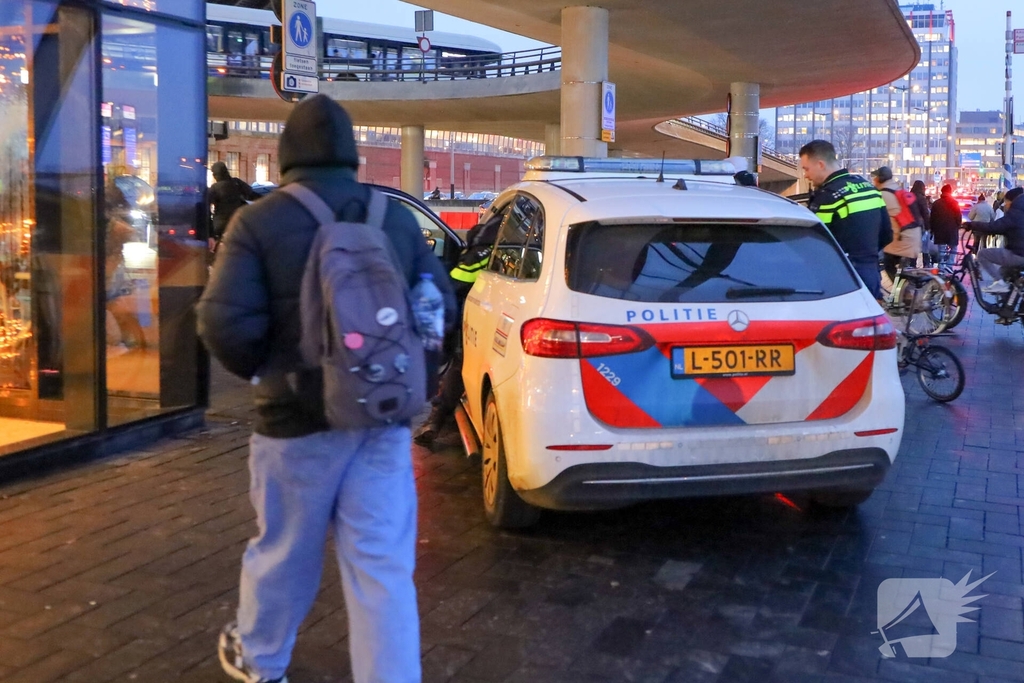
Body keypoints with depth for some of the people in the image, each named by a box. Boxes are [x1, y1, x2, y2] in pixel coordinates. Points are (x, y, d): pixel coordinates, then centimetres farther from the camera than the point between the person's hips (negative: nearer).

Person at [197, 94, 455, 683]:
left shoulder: (259, 221, -8)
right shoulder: (399, 219, 4)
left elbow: (226, 324, -16)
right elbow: (441, 307, 5)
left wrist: (262, 371, 3)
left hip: (300, 417, -2)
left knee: (284, 551, 18)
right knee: (384, 566, 6)